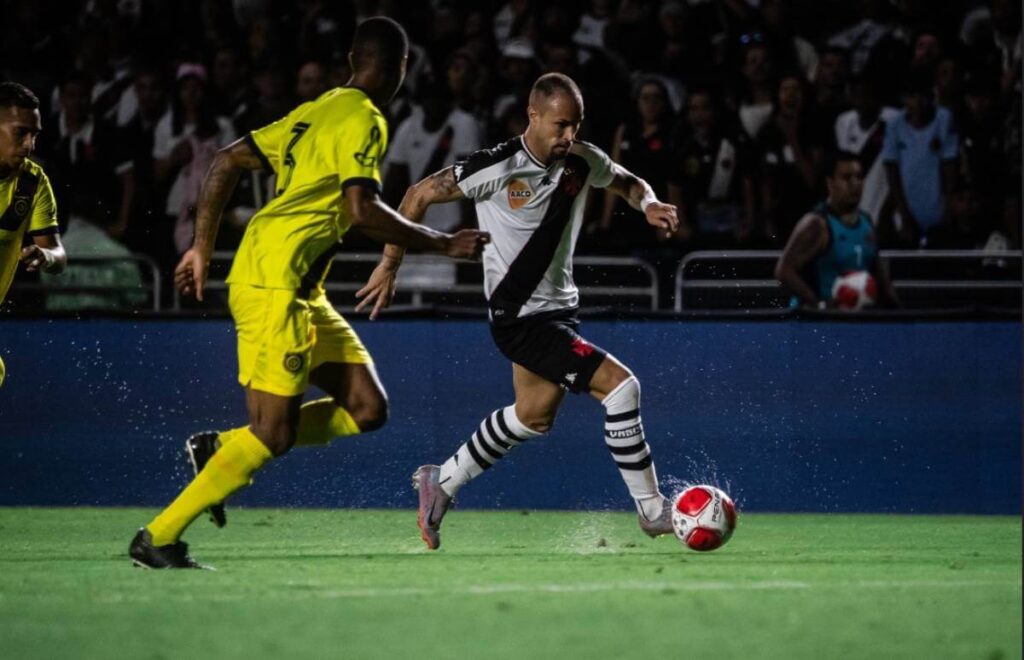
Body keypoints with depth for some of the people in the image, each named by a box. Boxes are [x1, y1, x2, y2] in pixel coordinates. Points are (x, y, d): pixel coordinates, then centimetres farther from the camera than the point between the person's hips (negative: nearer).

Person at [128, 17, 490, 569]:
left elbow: (228, 160, 17)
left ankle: (219, 449, 8)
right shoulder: (363, 121, -9)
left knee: (366, 409, 6)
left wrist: (202, 247, 20)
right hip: (274, 284, -9)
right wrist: (442, 244, -13)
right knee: (273, 435, -10)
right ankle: (157, 539, -6)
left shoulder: (316, 112, 17)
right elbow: (362, 211, -21)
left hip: (299, 292, 9)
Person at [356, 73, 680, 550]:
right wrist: (390, 265, -6)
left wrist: (649, 205, -6)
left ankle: (442, 483, 41)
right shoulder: (497, 168, -20)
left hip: (557, 308, 8)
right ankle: (653, 513, -6)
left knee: (534, 415, 23)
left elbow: (629, 183, 18)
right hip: (520, 317, -8)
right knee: (619, 386, -17)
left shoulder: (583, 162, -3)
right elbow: (419, 195, -9)